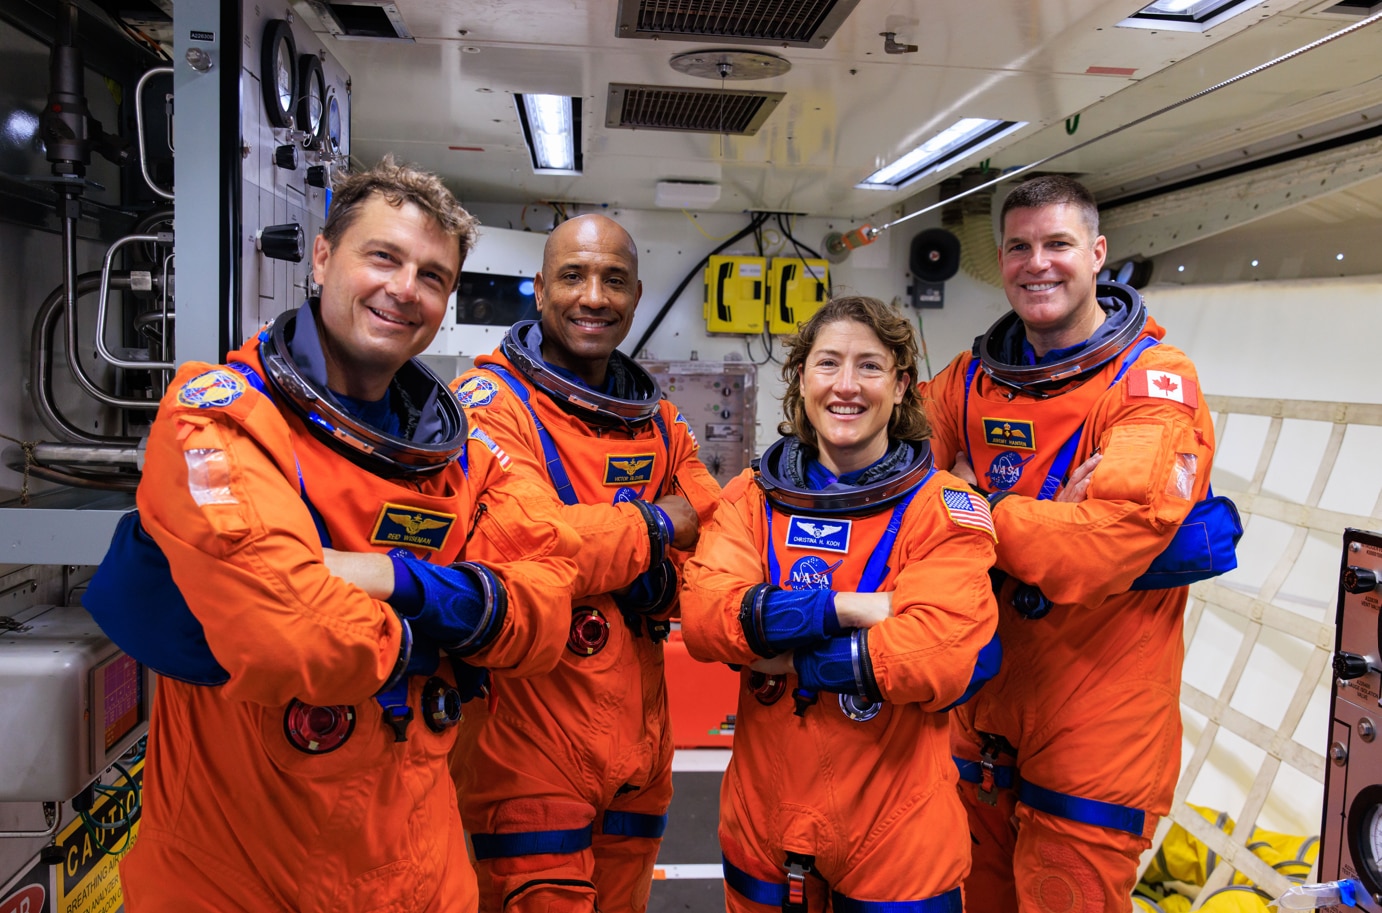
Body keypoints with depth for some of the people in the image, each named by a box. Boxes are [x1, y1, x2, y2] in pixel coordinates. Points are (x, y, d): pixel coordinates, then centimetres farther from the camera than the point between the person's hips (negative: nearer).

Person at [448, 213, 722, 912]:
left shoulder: (657, 421, 11)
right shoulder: (490, 403, -12)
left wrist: (657, 578, -16)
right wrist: (653, 525, -13)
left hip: (637, 748, 7)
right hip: (530, 753, -6)